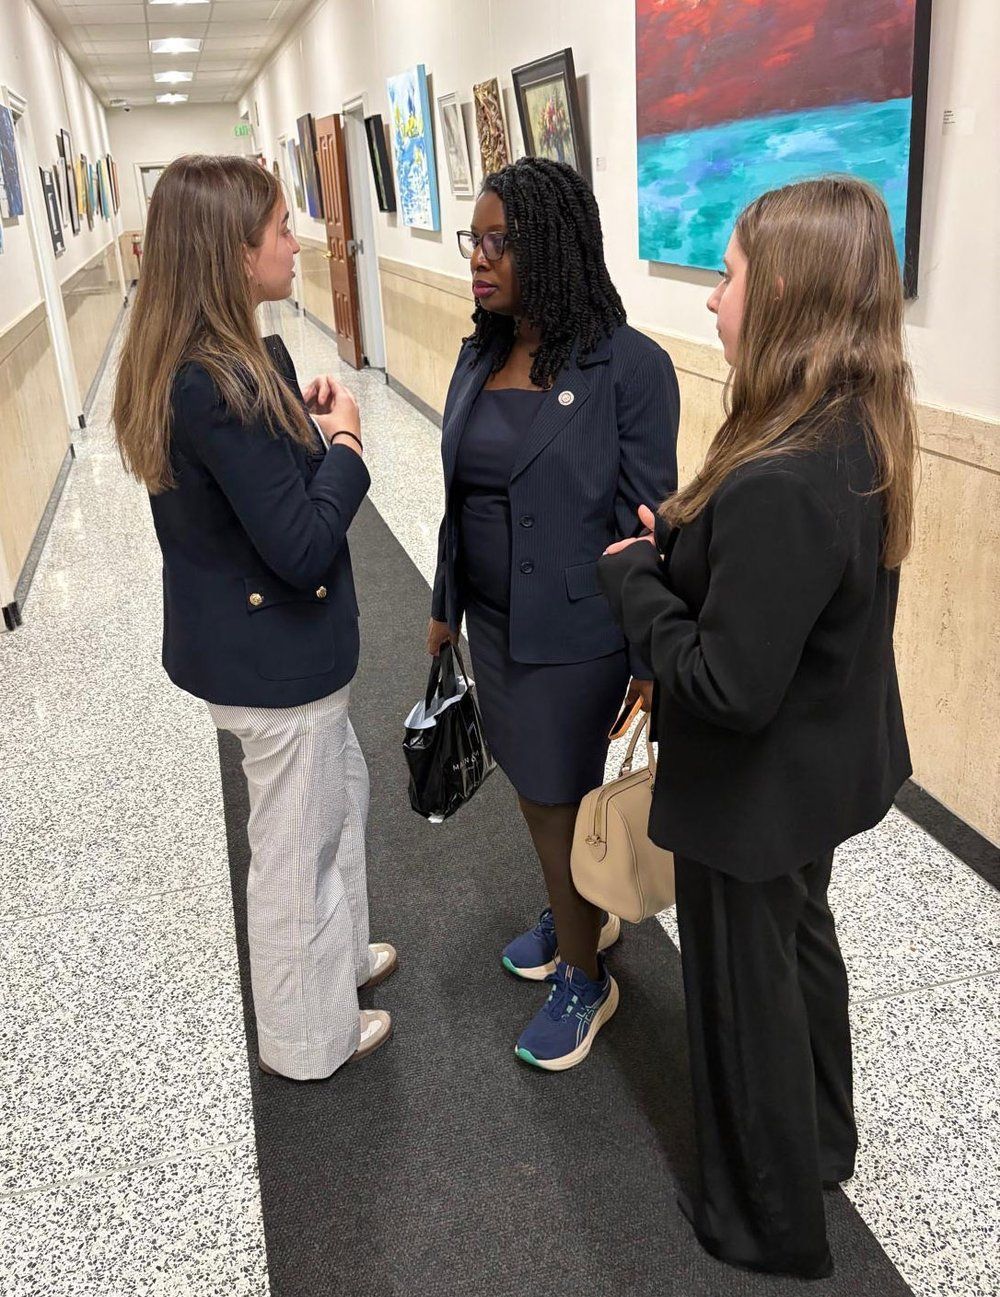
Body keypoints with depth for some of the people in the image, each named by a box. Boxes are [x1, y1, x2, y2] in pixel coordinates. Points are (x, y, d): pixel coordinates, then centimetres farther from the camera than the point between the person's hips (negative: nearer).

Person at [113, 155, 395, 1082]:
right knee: (298, 844, 10)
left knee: (342, 791, 27)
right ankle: (305, 1036, 34)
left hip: (245, 644, 10)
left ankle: (337, 953, 50)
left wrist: (302, 419, -1)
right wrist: (343, 440, -14)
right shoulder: (222, 386, -29)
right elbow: (303, 548, -28)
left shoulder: (182, 368, 2)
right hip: (274, 660, -10)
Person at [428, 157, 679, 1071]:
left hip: (573, 630, -7)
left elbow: (651, 519, -14)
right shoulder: (481, 356, 4)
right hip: (496, 618, 7)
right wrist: (448, 605, 16)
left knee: (560, 800, 7)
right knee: (533, 782, 21)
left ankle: (584, 979, 30)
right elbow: (462, 497, 11)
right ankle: (578, 914, 47)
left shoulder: (628, 367, -17)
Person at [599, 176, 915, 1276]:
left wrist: (633, 574, -18)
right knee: (802, 940, 29)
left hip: (754, 792, -9)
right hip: (827, 763, 9)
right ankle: (821, 1139, 56)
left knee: (746, 993, 14)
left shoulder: (778, 483, -35)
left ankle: (768, 1221, 41)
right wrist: (676, 545, -6)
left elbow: (726, 689, -30)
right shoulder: (863, 431, -5)